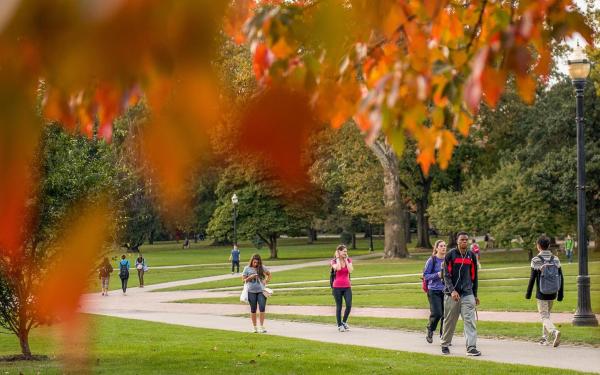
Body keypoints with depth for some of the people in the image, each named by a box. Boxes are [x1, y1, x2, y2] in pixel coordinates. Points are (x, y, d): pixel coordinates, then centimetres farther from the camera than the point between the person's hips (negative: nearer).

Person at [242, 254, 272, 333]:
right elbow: (244, 279, 1)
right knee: (253, 310, 6)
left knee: (262, 308, -9)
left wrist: (266, 281, 4)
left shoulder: (262, 268, 3)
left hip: (261, 291, 0)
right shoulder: (247, 268, 0)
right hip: (251, 292, 0)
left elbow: (269, 274, 18)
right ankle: (255, 327, 15)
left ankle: (261, 326, -2)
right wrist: (251, 277, -15)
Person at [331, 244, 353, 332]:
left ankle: (344, 322, 14)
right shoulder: (334, 261, -4)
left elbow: (350, 270, -11)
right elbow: (338, 268, -25)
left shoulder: (348, 260, 6)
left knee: (349, 305, -9)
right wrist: (337, 258, -13)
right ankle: (339, 325, 15)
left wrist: (346, 260, -8)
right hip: (337, 287, -3)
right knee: (339, 307, 2)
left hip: (347, 287, 3)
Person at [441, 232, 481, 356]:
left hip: (467, 293, 2)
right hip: (452, 294, -2)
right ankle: (445, 345, 22)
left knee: (470, 320, -9)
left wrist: (475, 295, 17)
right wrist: (452, 291, -20)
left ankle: (471, 347, -12)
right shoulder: (450, 255, -2)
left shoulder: (471, 256, 9)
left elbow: (474, 276, 16)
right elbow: (446, 275, -7)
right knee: (449, 321, 6)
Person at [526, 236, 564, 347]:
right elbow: (561, 278, 3)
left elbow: (532, 278, -11)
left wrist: (528, 293, -1)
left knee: (545, 317, -4)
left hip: (541, 294, -5)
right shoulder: (555, 259, 2)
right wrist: (560, 294, 11)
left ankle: (554, 332, -29)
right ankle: (545, 338, 26)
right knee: (547, 314, 22)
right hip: (552, 294, 5)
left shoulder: (536, 260, -11)